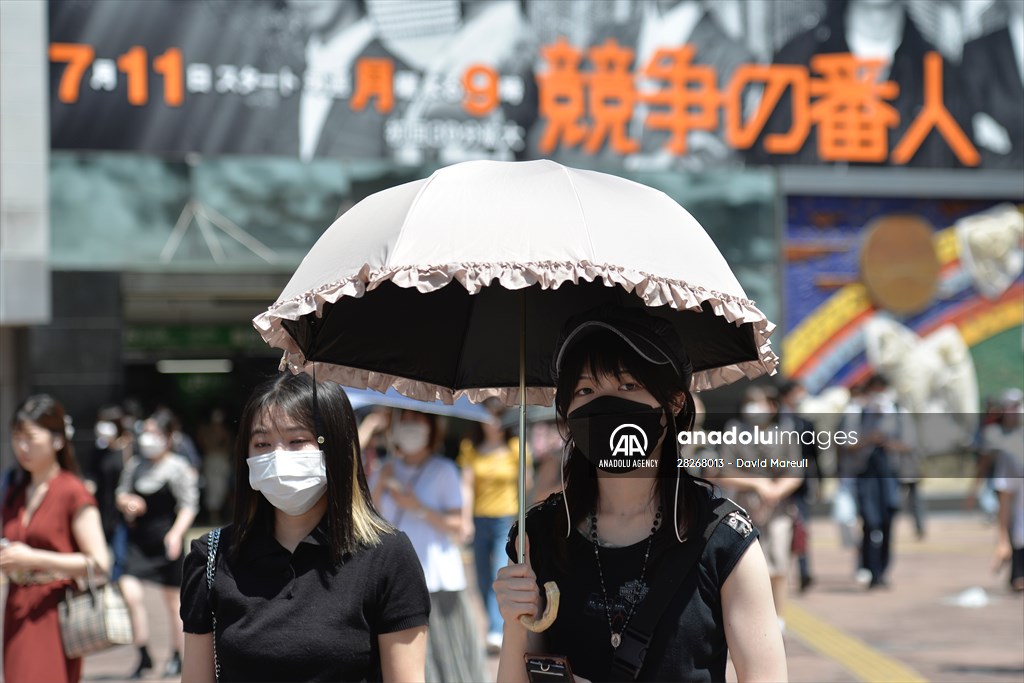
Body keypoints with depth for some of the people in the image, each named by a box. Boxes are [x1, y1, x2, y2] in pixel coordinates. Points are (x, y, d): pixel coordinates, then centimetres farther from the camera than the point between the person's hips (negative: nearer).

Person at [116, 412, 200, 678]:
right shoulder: (135, 464, 7)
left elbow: (189, 505, -8)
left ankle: (176, 656, 24)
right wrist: (126, 503, -6)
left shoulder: (178, 467, -7)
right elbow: (122, 493, 18)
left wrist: (176, 533, -21)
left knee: (171, 600, 8)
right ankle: (143, 654, -1)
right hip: (138, 539, 4)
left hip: (166, 540, -4)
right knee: (130, 593, -13)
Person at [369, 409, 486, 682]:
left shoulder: (444, 471, -2)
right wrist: (378, 485, -6)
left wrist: (419, 509, -15)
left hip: (436, 578, -4)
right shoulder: (387, 470, 11)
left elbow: (457, 528, -6)